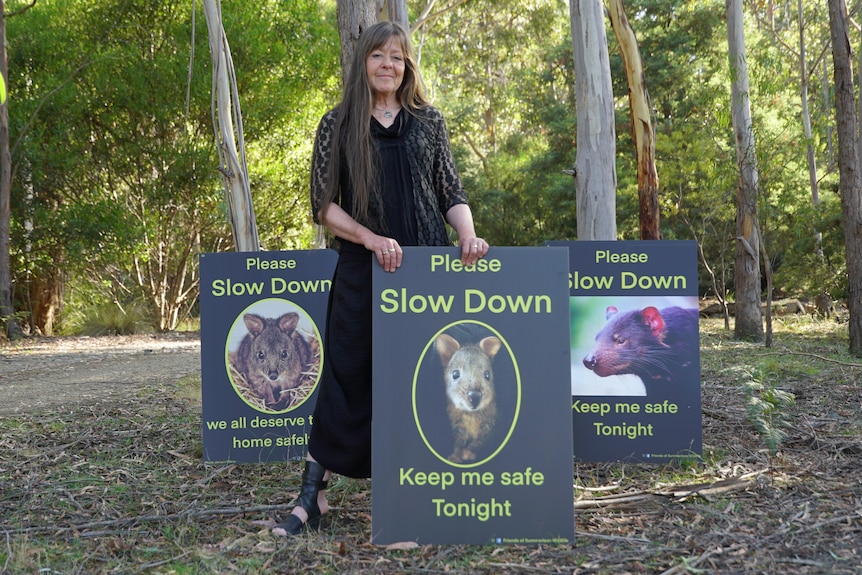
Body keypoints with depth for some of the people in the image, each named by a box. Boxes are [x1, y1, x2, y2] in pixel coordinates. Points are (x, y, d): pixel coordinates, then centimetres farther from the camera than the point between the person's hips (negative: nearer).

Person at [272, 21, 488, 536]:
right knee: (347, 376, 0)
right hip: (362, 270, -1)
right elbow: (324, 206, 1)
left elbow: (452, 193, 9)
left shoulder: (429, 121, 10)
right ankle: (313, 495, 10)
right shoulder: (338, 124, 6)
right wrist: (373, 240, -13)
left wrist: (468, 236, -11)